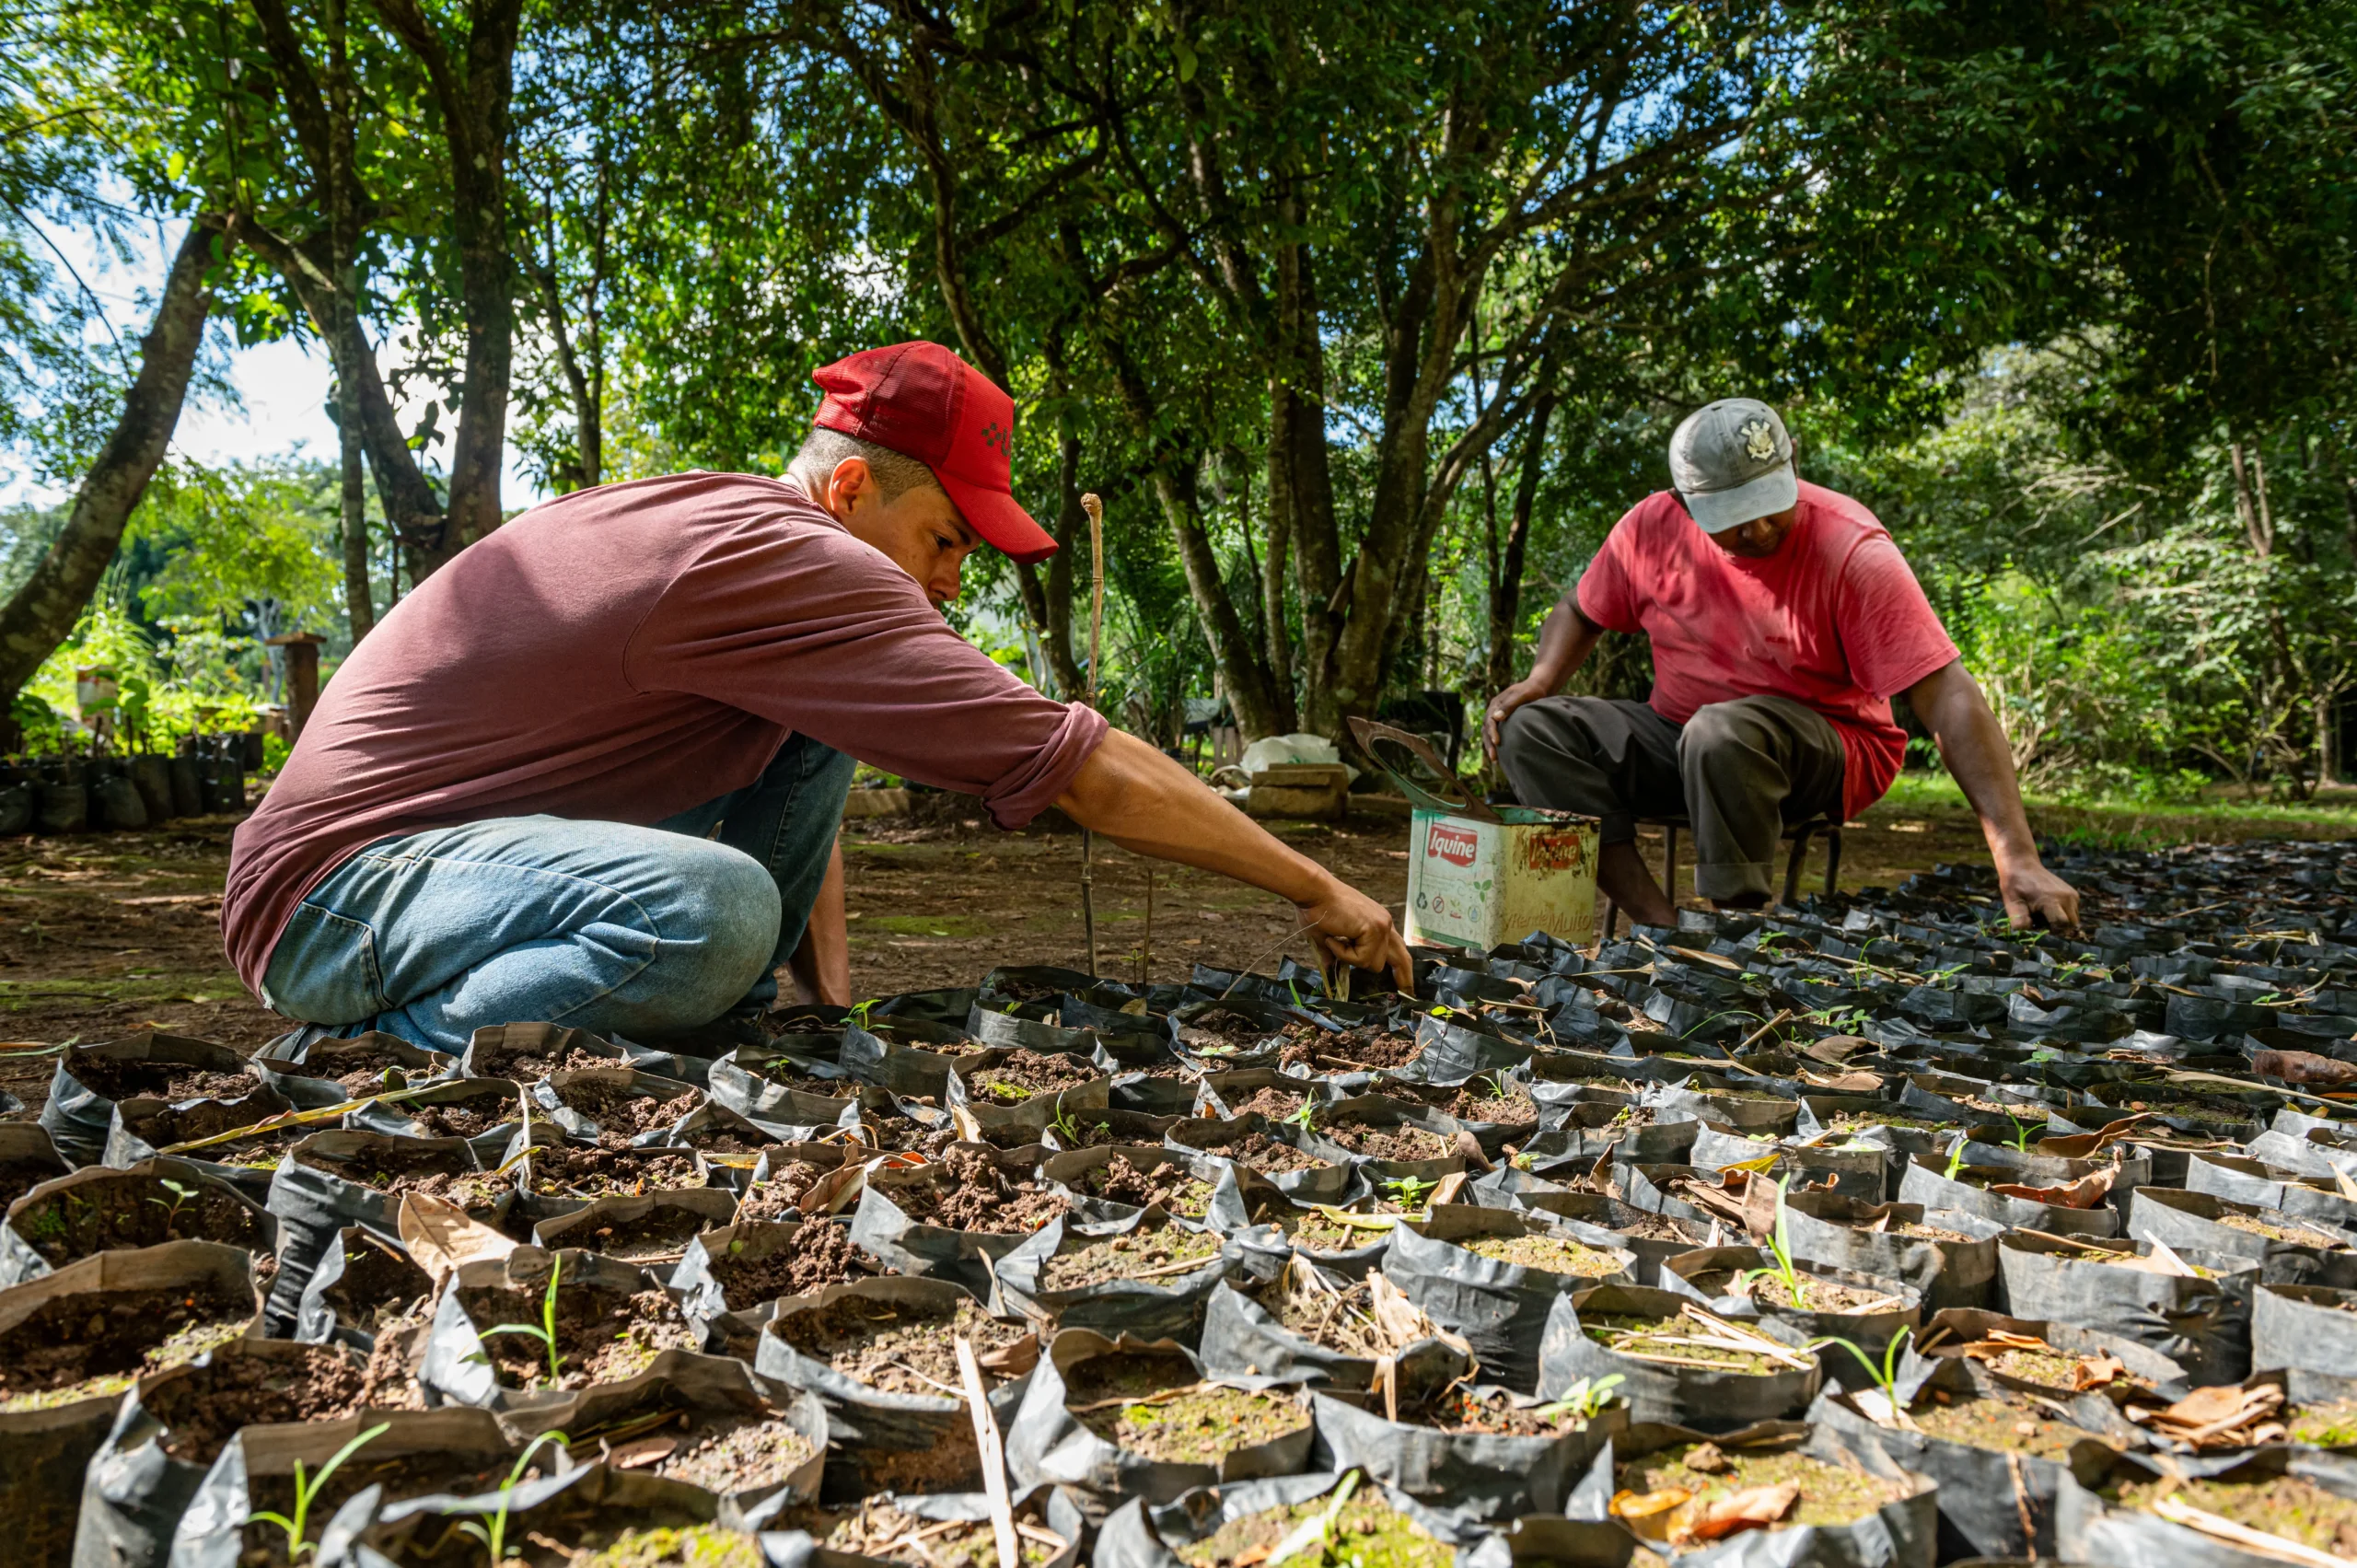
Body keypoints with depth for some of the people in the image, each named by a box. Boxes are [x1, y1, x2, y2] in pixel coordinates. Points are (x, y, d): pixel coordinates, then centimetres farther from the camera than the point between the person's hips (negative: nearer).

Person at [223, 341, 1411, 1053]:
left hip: (453, 845, 10)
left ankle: (702, 1037, 4)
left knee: (811, 734, 6)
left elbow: (807, 790, 16)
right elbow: (1079, 766, -22)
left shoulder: (723, 526, 9)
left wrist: (835, 1001, 5)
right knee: (713, 913, -37)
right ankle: (375, 1055, -13)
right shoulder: (792, 560, -22)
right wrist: (1317, 892, -14)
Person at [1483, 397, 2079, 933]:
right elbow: (1581, 611, 12)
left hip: (1824, 755, -5)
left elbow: (1948, 697, -26)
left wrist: (2018, 861, -32)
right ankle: (1661, 923, -24)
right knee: (1533, 729, -17)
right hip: (1676, 737, 5)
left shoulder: (1851, 550, -21)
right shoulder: (1652, 527, -8)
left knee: (1722, 732, -38)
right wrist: (1538, 682, -11)